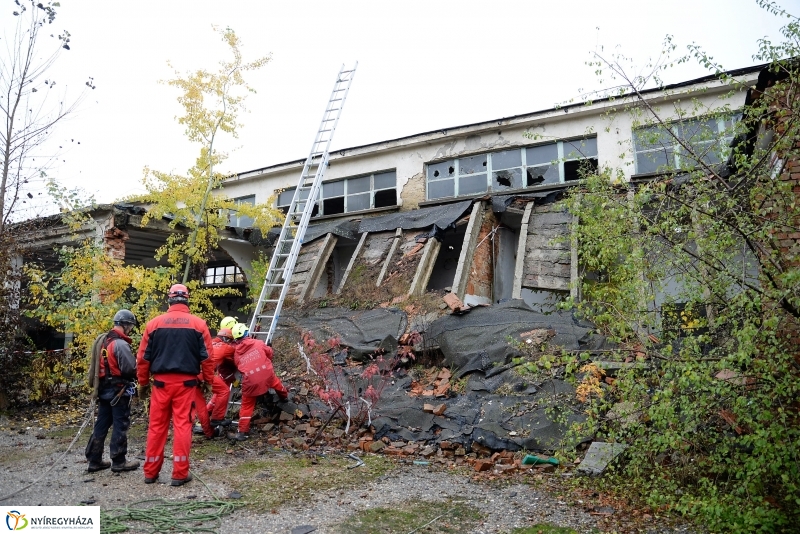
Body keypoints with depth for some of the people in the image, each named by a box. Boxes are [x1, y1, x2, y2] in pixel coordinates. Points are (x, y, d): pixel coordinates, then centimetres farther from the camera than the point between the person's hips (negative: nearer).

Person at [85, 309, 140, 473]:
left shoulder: (102, 341, 11)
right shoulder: (121, 344, -19)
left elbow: (101, 365, 17)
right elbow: (130, 369, -21)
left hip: (103, 388, 9)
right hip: (118, 390, -9)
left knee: (101, 424, 14)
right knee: (120, 425, 0)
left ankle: (94, 460, 20)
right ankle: (118, 462, 7)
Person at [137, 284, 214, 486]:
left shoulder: (154, 323, 4)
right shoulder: (198, 324, 0)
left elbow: (143, 357, 6)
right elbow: (207, 357, 0)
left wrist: (143, 383, 16)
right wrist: (208, 381, 10)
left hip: (161, 382, 2)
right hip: (186, 382, -1)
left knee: (157, 426, 11)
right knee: (182, 425, 2)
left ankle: (151, 472, 20)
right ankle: (180, 474, 6)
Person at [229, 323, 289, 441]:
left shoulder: (236, 353, 8)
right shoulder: (258, 343, 4)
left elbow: (239, 368, 17)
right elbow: (269, 353, 18)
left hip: (251, 382, -1)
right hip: (267, 375, 1)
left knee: (247, 405, 12)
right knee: (276, 382, 35)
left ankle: (243, 432, 10)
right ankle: (285, 397, 63)